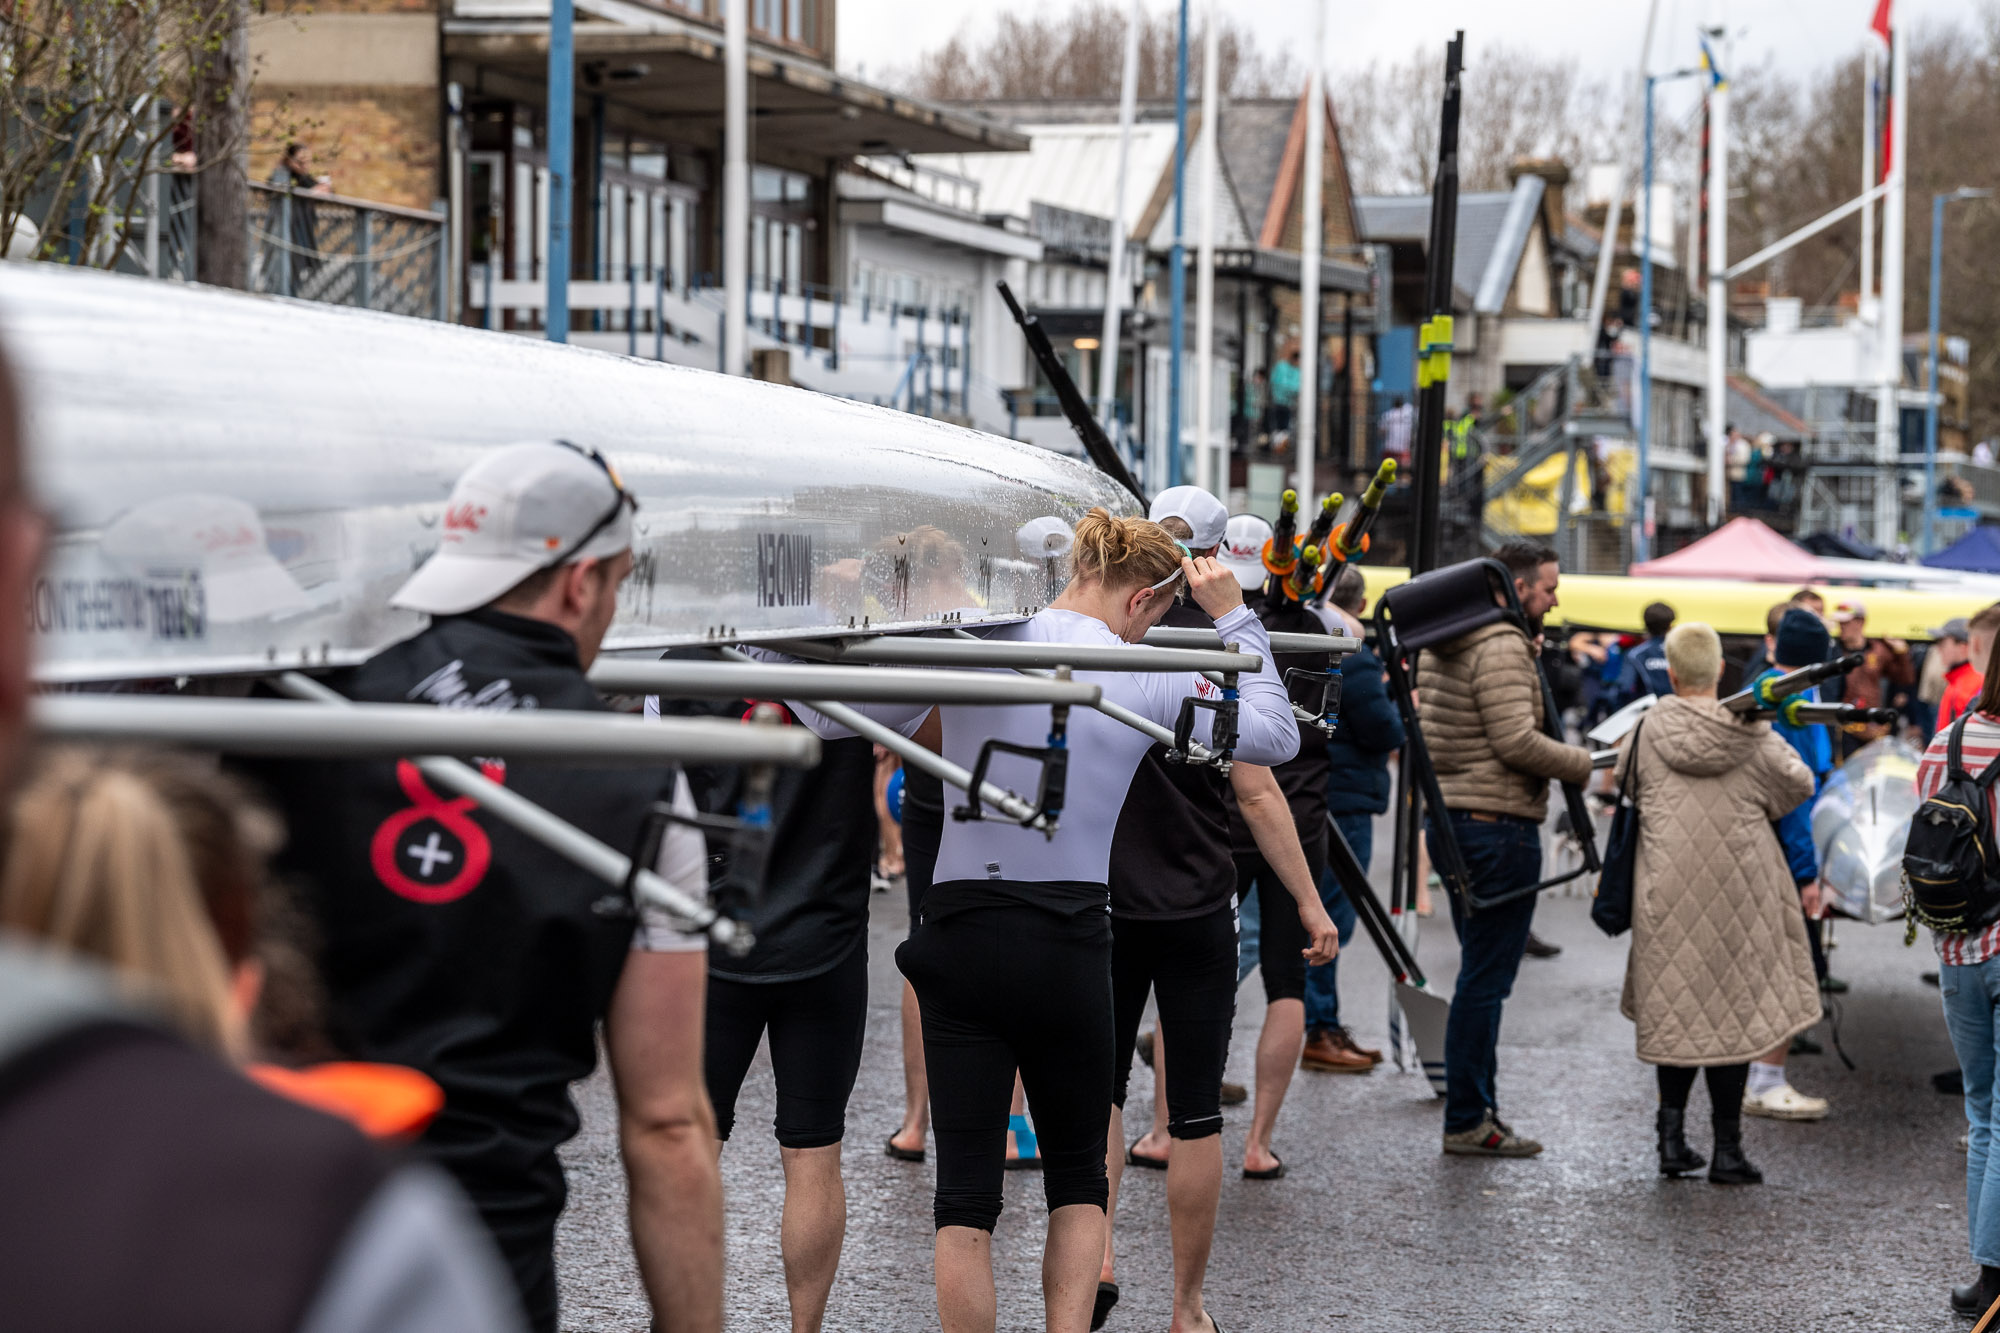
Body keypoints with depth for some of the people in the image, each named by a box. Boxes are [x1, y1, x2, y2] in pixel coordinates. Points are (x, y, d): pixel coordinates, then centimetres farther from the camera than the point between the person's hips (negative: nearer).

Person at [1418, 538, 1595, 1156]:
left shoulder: (1442, 644, 15)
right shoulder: (1502, 648, -15)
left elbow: (1425, 730, 21)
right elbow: (1516, 741, -22)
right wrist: (1582, 764, -10)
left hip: (1450, 819, 10)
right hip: (1498, 826, -10)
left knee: (1481, 973, 16)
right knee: (1486, 977, -5)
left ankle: (1476, 1107, 20)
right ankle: (1468, 1121, -2)